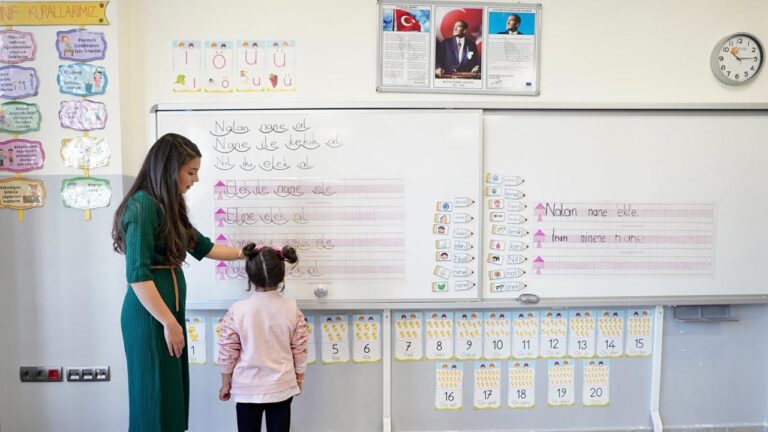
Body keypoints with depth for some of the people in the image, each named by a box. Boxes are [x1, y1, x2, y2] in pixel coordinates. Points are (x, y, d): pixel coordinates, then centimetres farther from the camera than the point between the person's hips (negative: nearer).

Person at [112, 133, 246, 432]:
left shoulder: (168, 206, 11)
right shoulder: (142, 205, -16)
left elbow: (202, 246, 22)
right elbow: (137, 274, -21)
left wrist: (246, 254, 23)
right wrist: (169, 323, -19)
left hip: (170, 307, 9)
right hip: (150, 314, -9)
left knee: (173, 391, 14)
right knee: (156, 394, 2)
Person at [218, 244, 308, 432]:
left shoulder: (237, 310, -13)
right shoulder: (292, 309, -10)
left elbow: (227, 352, -7)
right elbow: (300, 350, -2)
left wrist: (226, 384, 8)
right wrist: (299, 378, 14)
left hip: (247, 388, 0)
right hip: (282, 386, 1)